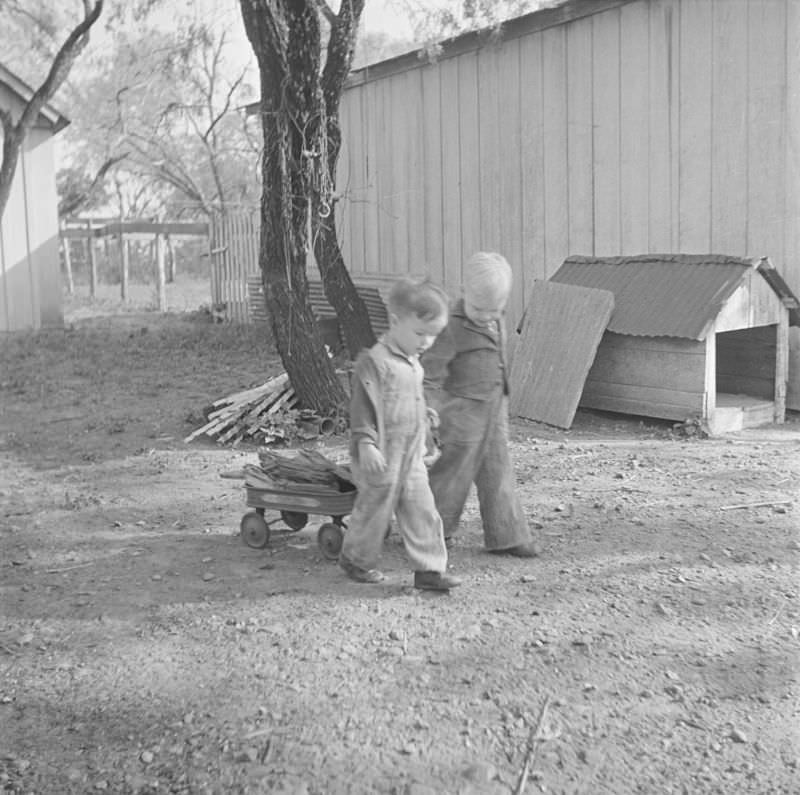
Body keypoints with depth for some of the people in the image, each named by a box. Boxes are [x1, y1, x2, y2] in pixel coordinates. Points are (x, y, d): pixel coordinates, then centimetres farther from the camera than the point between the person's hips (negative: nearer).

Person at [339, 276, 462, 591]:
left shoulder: (413, 362, 12)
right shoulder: (375, 361, -17)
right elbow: (363, 405, -21)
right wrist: (366, 443, -25)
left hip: (411, 456, 8)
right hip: (382, 457, -8)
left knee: (422, 511, 6)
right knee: (375, 509, 7)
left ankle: (429, 568, 12)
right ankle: (355, 559, 29)